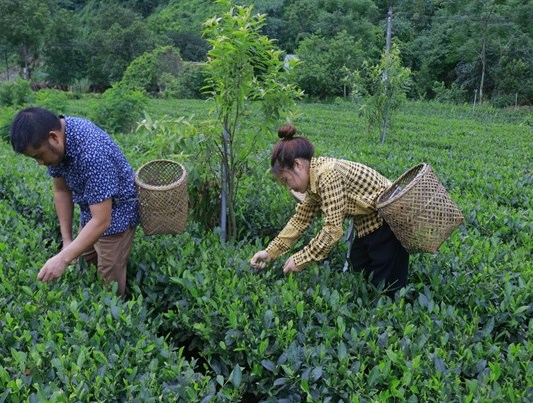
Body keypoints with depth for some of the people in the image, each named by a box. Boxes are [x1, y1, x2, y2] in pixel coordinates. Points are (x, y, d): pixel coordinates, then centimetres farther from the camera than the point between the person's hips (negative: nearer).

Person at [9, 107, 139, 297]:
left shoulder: (93, 153, -38)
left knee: (109, 279, 4)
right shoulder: (54, 142, -13)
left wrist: (63, 259, -35)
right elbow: (61, 191, -2)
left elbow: (101, 221, -35)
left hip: (115, 212, -7)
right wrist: (67, 240, -4)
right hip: (91, 207, 7)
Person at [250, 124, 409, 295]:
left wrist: (300, 260, -18)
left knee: (387, 287, -1)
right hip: (368, 223, 9)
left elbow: (333, 229, -27)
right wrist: (271, 252, 5)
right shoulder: (314, 178, 1)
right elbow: (300, 219, 10)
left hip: (388, 222, -9)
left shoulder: (328, 174, -27)